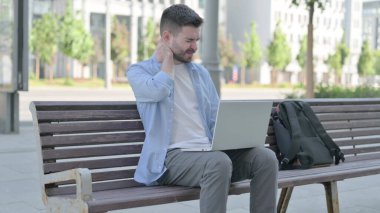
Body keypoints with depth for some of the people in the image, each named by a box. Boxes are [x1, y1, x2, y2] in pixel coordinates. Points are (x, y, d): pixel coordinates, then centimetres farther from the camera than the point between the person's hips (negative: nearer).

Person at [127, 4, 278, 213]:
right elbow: (158, 91, -19)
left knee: (265, 157, -20)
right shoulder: (139, 71, 5)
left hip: (208, 150, 6)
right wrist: (167, 57, 0)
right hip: (172, 155, -5)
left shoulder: (201, 72, 21)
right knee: (219, 163, -37)